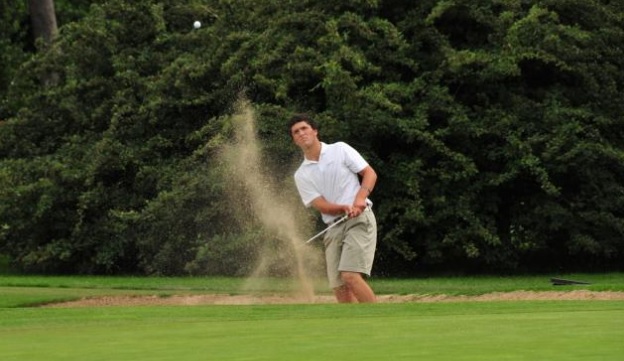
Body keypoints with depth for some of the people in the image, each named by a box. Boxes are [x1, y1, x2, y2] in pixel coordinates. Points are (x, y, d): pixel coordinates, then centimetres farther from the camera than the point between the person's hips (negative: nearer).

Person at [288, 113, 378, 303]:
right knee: (339, 287, -3)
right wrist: (344, 208, -22)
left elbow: (370, 173, 0)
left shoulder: (340, 150, 4)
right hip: (334, 227, 5)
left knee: (351, 276, -22)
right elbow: (320, 205, -1)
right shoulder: (301, 175, 11)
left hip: (360, 219, -5)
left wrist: (360, 199, -18)